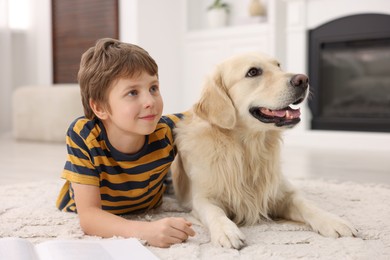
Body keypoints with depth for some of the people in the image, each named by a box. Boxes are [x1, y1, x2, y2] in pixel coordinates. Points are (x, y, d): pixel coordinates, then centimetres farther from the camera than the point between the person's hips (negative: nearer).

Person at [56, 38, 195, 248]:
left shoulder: (166, 131, -37)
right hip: (99, 216, -1)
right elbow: (88, 216, -46)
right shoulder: (82, 135, -43)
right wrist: (143, 230, -62)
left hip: (148, 210, 2)